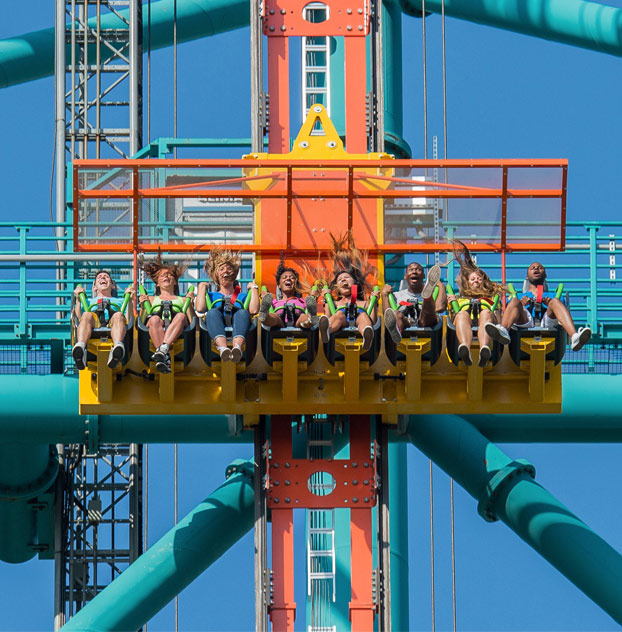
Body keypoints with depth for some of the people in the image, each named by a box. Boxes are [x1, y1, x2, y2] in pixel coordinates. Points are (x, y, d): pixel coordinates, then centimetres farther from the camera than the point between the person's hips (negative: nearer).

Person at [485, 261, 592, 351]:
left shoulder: (552, 296, 40)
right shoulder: (519, 296, 40)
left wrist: (551, 304, -2)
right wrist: (521, 304, 0)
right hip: (526, 323, 0)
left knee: (555, 301, -29)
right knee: (514, 301, -26)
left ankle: (575, 337, -57)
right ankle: (503, 331, -60)